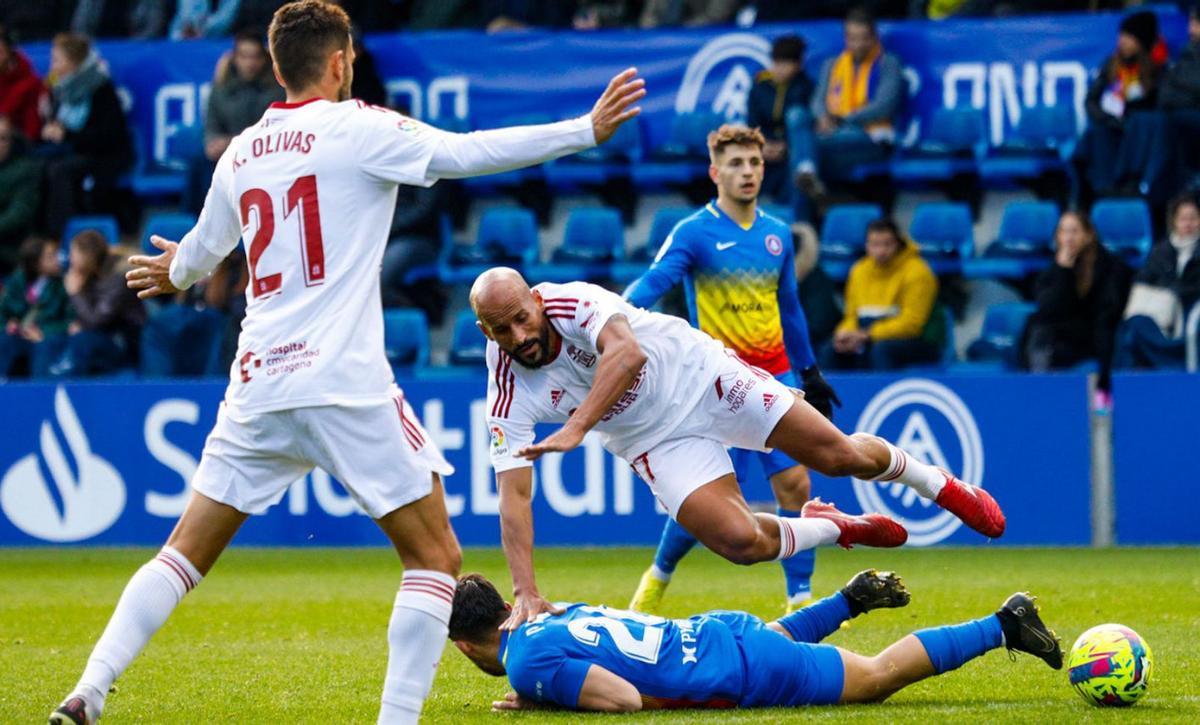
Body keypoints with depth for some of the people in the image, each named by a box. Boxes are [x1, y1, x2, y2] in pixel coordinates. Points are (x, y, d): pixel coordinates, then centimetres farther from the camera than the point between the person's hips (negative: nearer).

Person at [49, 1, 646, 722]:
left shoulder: (240, 154, 15)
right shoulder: (357, 127, -2)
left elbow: (197, 255, 31)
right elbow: (468, 153, -10)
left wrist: (176, 273, 55)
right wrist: (587, 130, -5)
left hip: (257, 385, 6)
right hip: (345, 384, -6)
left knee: (187, 553, 14)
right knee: (436, 556, 4)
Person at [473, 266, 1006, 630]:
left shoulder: (576, 303, -27)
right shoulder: (508, 396, -18)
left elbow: (627, 354, -46)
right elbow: (513, 495, -20)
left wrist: (576, 428, -58)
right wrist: (525, 593, -31)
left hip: (699, 375, -2)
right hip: (657, 441, 2)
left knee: (840, 456, -4)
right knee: (741, 542, -16)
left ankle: (941, 486, 29)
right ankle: (837, 528, 18)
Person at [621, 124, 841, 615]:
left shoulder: (777, 234, 10)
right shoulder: (694, 232, -7)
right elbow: (654, 281, -21)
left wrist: (809, 372, 25)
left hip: (774, 377, 5)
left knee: (794, 484, -4)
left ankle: (800, 599, 3)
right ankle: (659, 576, 17)